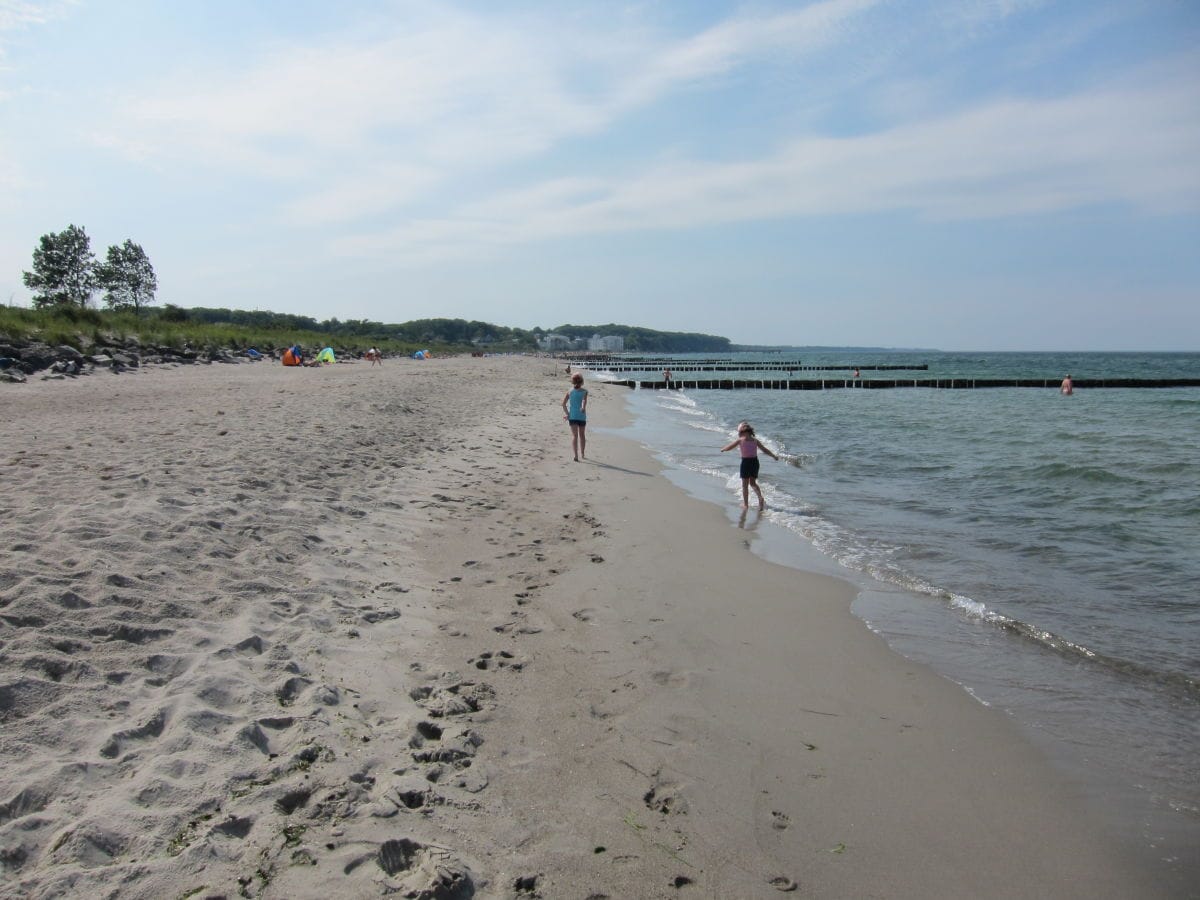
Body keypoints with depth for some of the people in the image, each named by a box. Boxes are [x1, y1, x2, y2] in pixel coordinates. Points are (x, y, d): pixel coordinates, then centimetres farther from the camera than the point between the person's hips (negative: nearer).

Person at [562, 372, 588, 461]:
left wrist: (566, 413, 1)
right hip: (581, 416, 0)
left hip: (572, 416, 0)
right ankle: (582, 454, 31)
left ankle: (576, 455, -19)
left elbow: (563, 403, -2)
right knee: (582, 435, 17)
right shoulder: (584, 391, -1)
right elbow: (584, 400, -20)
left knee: (574, 435, -2)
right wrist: (583, 408, -28)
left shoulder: (570, 391, 4)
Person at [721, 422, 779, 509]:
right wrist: (774, 456, 17)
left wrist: (722, 449, 25)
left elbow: (729, 447, 6)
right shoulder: (755, 440, 5)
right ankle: (761, 498, 0)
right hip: (755, 462, 4)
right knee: (753, 483, 19)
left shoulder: (740, 440, -4)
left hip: (746, 462, -4)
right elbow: (765, 450, 6)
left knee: (745, 484, 8)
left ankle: (745, 504, 12)